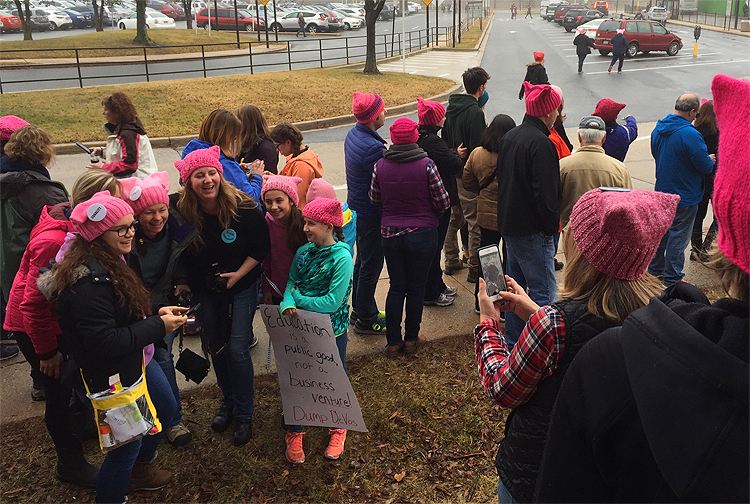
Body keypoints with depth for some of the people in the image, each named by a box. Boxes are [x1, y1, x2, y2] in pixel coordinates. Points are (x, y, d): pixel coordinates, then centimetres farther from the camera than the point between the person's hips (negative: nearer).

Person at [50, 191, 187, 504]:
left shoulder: (109, 261, 3)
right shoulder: (89, 281, -30)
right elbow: (104, 342, -31)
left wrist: (157, 314, -3)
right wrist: (158, 326, -23)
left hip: (137, 361, 11)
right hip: (113, 377, -11)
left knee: (165, 408, 27)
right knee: (127, 444, 4)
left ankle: (139, 470, 51)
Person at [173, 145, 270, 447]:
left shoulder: (242, 207, -21)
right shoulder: (181, 210, -16)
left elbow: (262, 246, -10)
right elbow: (181, 255, -1)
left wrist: (238, 274, -17)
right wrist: (184, 284, -3)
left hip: (242, 287, -3)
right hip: (205, 290, 3)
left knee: (237, 349, -5)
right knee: (216, 348, 15)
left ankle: (244, 413, 15)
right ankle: (228, 401, 38)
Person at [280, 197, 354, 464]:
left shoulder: (342, 257, -19)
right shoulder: (304, 252, -1)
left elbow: (333, 301, -22)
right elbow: (291, 284, 0)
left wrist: (299, 298, -14)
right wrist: (288, 304, -22)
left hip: (332, 330, -4)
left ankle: (338, 430, 39)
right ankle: (294, 433, 34)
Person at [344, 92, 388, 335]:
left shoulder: (353, 134, 3)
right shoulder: (373, 147, -28)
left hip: (356, 206, 10)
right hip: (371, 213, -10)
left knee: (362, 261, 22)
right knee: (371, 266, 4)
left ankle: (359, 309, 37)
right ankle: (366, 319, 17)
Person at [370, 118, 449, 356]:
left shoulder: (380, 166, -6)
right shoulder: (426, 165, -14)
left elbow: (374, 199, 5)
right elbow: (443, 202, -9)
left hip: (390, 234, 3)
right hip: (422, 234, -2)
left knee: (396, 287, 14)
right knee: (416, 287, 12)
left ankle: (393, 341, 19)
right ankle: (411, 338, 24)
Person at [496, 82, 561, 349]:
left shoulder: (509, 136, 9)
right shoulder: (540, 143, -19)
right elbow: (545, 193, -22)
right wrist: (552, 225, -11)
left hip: (508, 224, 10)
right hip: (532, 231, -10)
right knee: (543, 292, -2)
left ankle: (513, 341, 30)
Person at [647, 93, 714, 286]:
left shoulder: (658, 129, 1)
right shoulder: (690, 134, -25)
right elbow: (705, 167, -22)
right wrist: (710, 159, 2)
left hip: (661, 191, 8)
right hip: (684, 197, -7)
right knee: (678, 236, 3)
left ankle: (655, 269, 34)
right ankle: (672, 279, 12)